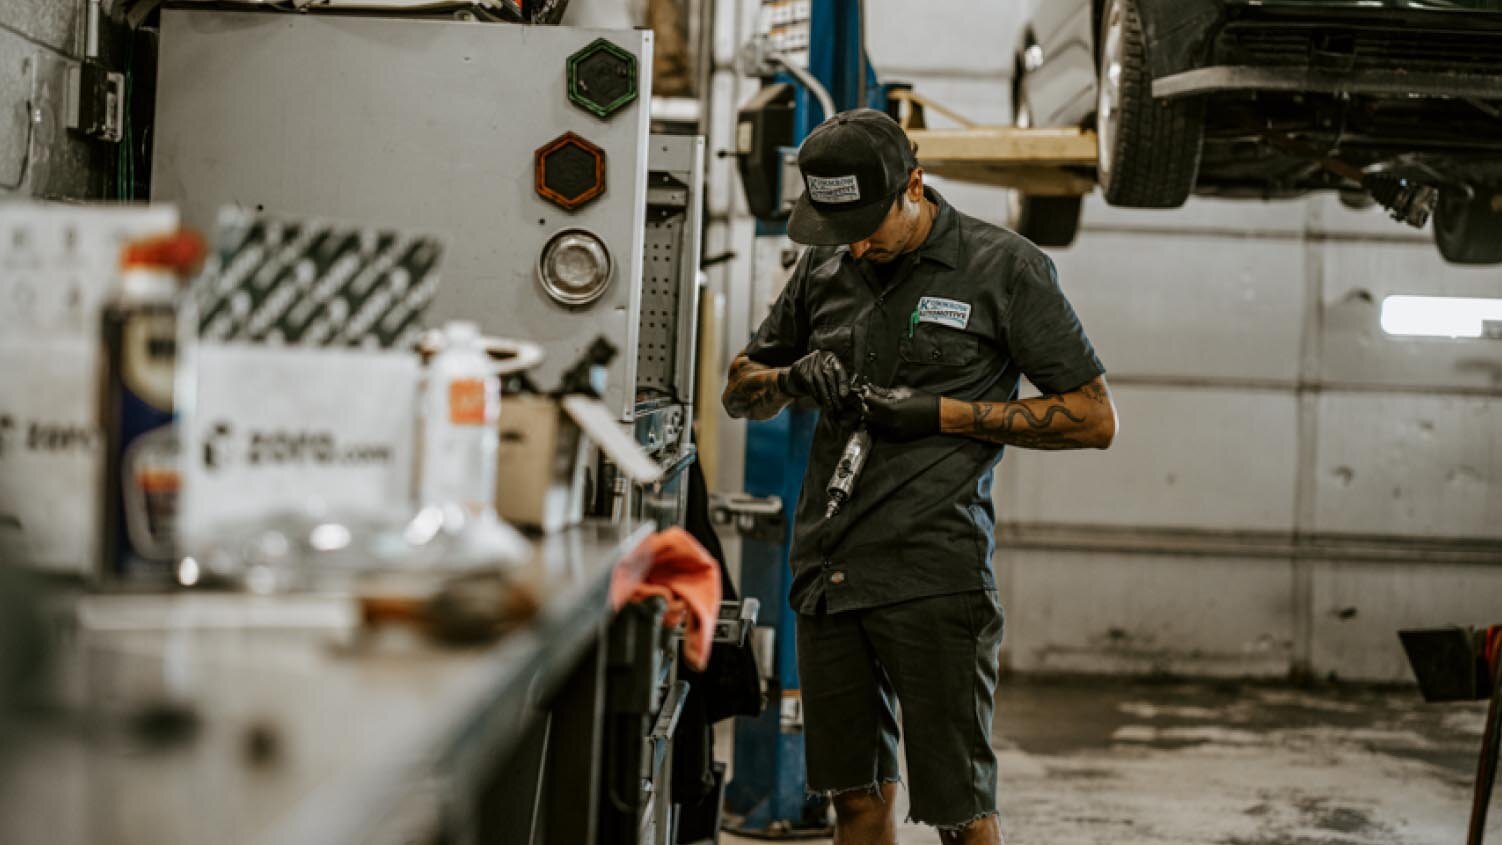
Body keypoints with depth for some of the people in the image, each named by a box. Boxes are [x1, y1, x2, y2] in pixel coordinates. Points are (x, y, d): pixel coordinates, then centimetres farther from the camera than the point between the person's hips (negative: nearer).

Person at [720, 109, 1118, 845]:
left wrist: (937, 412, -10)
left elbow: (1094, 418, -3)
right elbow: (740, 391, 22)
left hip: (934, 574, -5)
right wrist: (795, 378, -2)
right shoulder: (825, 269, 12)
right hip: (827, 566, 5)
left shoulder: (1005, 267, -2)